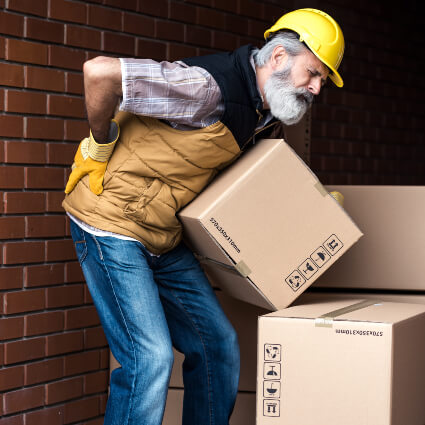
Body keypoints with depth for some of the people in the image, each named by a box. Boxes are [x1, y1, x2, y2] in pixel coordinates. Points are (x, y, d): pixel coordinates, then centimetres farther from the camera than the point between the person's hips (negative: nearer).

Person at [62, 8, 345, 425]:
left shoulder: (261, 113, 5)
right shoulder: (208, 88, -25)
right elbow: (99, 72, -30)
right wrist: (102, 144, -15)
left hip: (166, 241, 9)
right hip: (111, 227, -9)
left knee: (217, 343, 8)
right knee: (150, 356, -16)